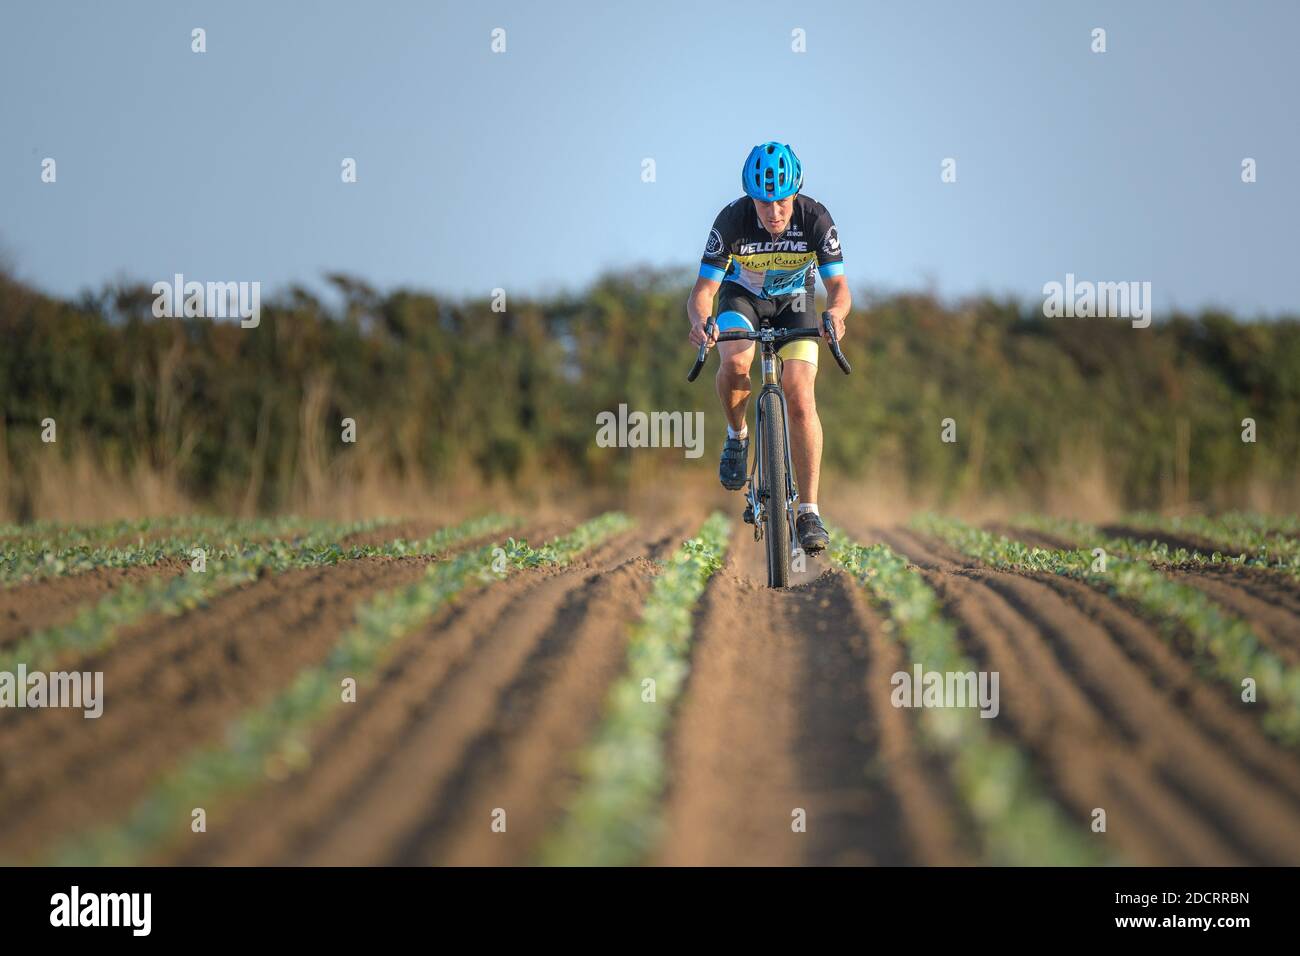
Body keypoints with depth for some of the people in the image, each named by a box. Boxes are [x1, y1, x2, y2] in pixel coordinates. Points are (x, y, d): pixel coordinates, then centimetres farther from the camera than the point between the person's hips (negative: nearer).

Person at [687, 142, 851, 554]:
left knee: (800, 397, -17)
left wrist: (836, 312, -51)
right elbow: (703, 290, -28)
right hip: (743, 296, 0)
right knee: (735, 362, -33)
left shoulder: (816, 219, -28)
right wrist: (700, 319, -51)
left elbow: (839, 286, -28)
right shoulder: (732, 219, -29)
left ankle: (809, 512, -14)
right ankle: (737, 436, -3)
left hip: (794, 301, 0)